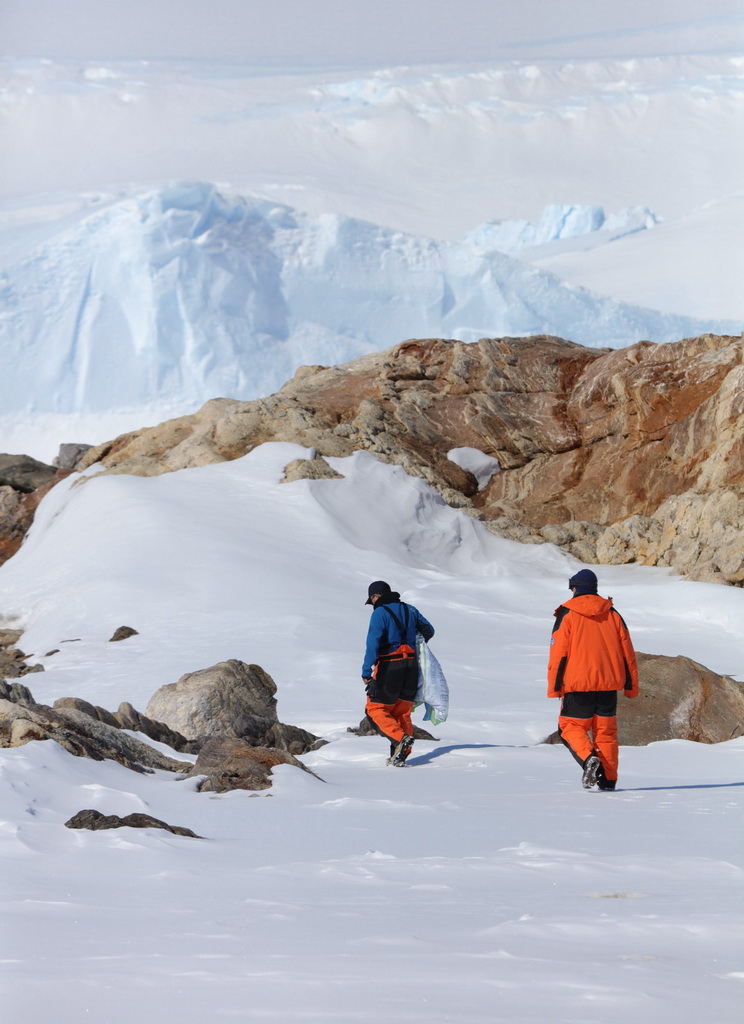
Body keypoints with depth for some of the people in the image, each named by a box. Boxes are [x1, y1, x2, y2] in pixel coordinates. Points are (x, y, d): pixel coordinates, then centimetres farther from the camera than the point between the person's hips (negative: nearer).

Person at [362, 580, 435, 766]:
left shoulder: (380, 613, -11)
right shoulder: (409, 610, 10)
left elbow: (373, 644, -19)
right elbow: (429, 630, 22)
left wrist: (366, 672, -19)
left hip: (389, 667, -6)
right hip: (411, 666, 6)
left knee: (376, 709, 3)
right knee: (403, 712, 14)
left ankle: (401, 738, -17)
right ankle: (401, 754, 10)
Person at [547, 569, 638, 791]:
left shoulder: (567, 615, -2)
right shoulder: (612, 614, 10)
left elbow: (558, 654, -6)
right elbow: (627, 653, 11)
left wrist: (554, 688, -3)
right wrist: (631, 686, 15)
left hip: (578, 683, -4)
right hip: (609, 684, 4)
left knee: (572, 726, 6)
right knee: (606, 730, 10)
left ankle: (589, 758, -20)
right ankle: (608, 779, 6)